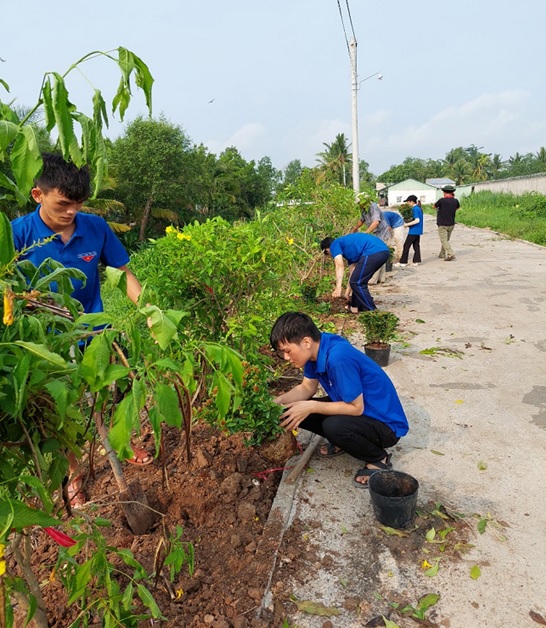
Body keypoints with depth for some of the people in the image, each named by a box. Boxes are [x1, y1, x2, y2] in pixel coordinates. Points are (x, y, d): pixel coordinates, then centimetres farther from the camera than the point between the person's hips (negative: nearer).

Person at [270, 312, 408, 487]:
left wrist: (311, 407, -24)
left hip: (385, 424, -8)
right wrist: (277, 401, -12)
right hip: (354, 406, 8)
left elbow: (356, 407, -26)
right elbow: (307, 388, 4)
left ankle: (379, 459, -6)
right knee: (293, 412, -3)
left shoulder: (338, 357, -34)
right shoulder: (317, 347, -8)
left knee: (334, 426, -36)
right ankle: (343, 442, 17)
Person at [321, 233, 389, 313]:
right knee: (360, 281, 23)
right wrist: (347, 293, 32)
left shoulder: (334, 245, 11)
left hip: (373, 252, -10)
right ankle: (356, 306, 32)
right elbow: (353, 270, 31)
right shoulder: (349, 248, 34)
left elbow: (340, 265, -5)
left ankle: (372, 310, 4)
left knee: (357, 283, 1)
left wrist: (338, 288, -12)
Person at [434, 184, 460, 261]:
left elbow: (434, 206, 1)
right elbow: (458, 207, 21)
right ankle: (442, 254, 28)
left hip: (442, 224, -6)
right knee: (446, 240, 18)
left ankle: (450, 254, -19)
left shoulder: (442, 200, -17)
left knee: (444, 240, -5)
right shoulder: (455, 201, -1)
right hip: (451, 224, 6)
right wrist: (453, 198, 20)